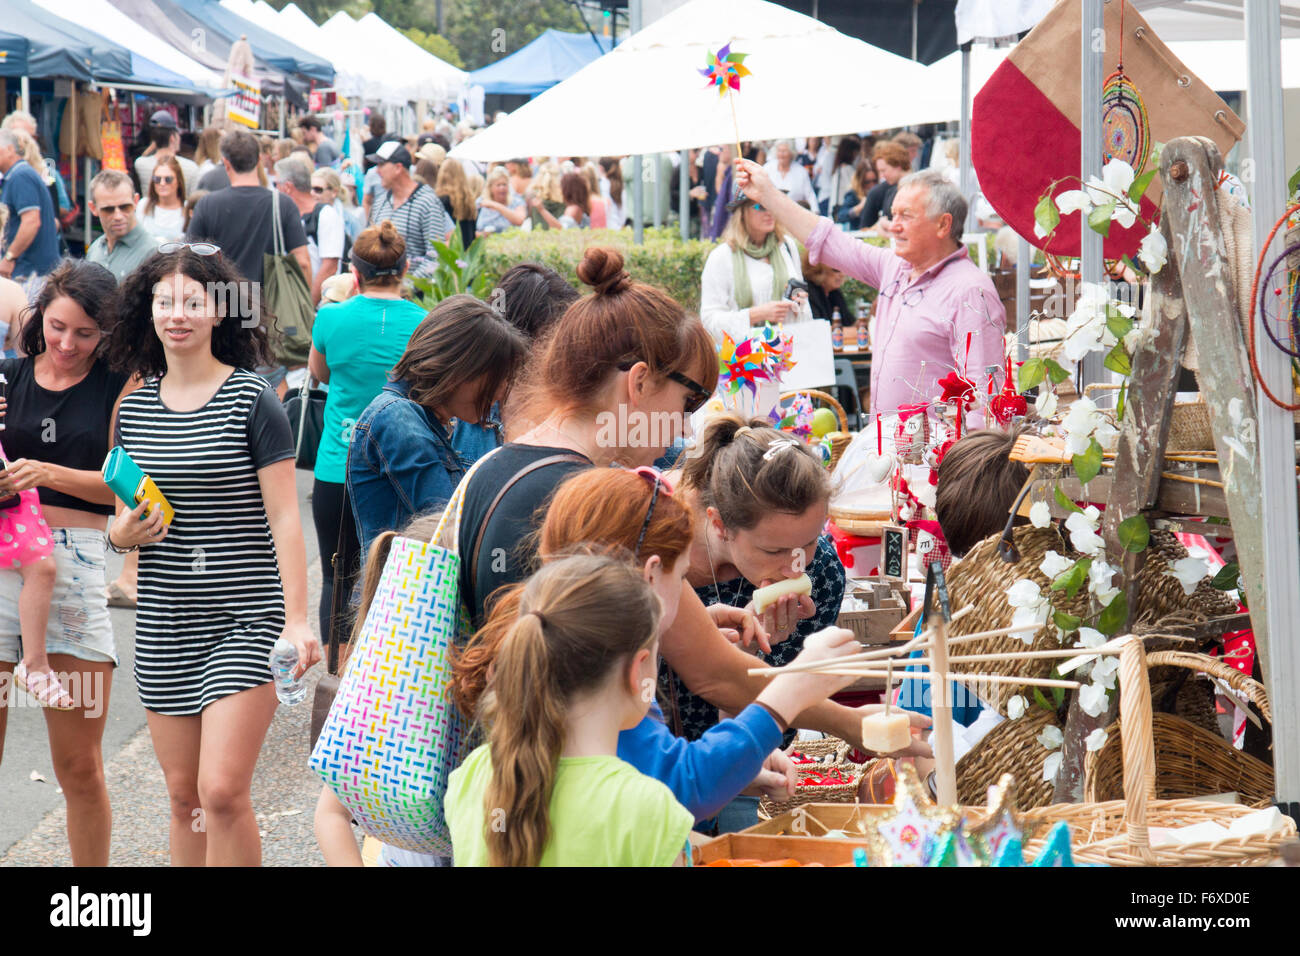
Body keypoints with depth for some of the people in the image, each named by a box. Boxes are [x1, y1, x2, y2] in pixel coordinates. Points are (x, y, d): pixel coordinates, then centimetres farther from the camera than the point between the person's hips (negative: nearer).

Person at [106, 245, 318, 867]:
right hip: (163, 623, 5)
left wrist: (296, 619, -17)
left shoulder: (252, 400, -7)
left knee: (222, 791, -13)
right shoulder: (135, 407, 8)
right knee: (184, 795, 8)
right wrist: (122, 534, -5)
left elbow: (283, 519, -8)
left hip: (246, 617, -5)